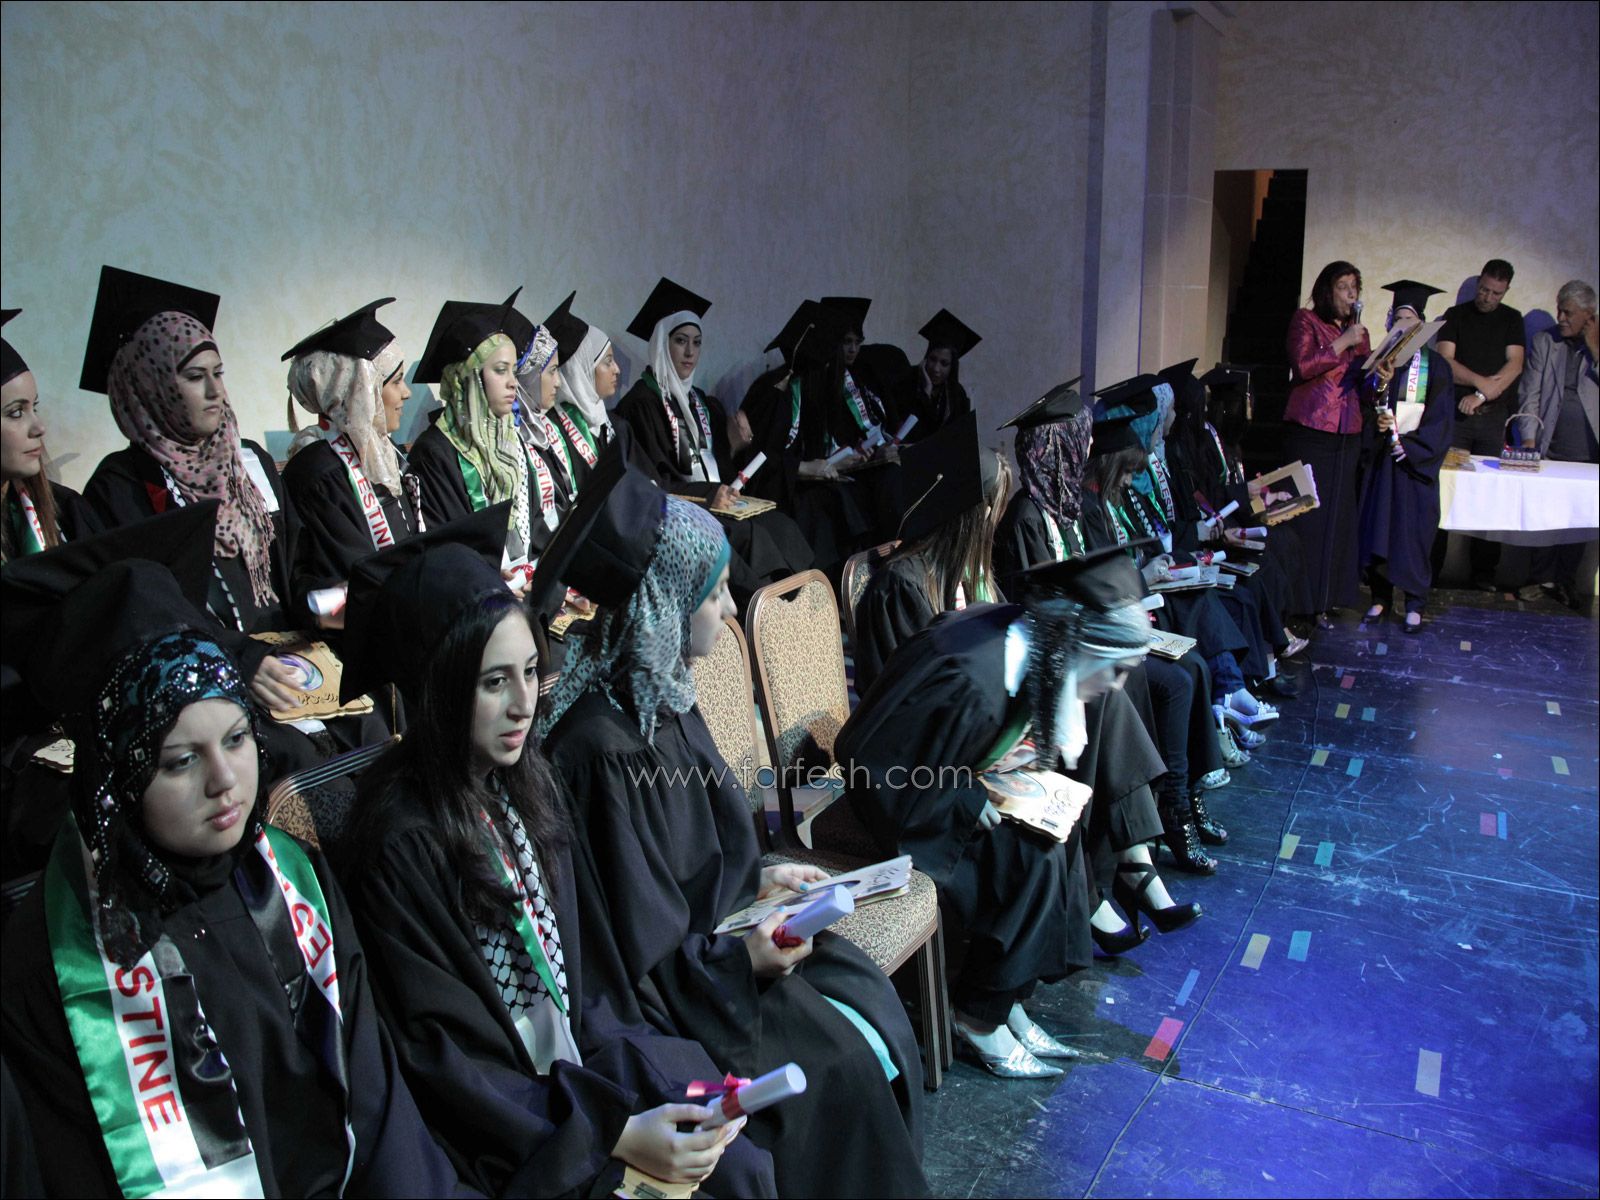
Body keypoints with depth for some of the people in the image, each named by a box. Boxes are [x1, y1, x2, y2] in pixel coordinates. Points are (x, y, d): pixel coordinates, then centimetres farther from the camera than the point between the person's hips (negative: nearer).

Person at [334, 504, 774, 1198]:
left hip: (578, 1056, 6)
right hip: (505, 1117, -6)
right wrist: (614, 1134, -20)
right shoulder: (399, 841, -20)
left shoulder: (524, 781, 0)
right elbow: (439, 1057, -16)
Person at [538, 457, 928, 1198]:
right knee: (840, 1064, -12)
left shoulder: (661, 694, 0)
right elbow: (634, 947, -21)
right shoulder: (605, 744, -27)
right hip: (655, 997, -8)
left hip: (713, 933, 8)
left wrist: (759, 878, 6)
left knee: (874, 1005, -2)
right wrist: (739, 961, -25)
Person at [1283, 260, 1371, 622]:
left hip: (1348, 435, 6)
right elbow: (1303, 367, -12)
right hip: (1309, 431, -6)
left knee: (1338, 518, 4)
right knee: (1306, 516, -6)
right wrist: (1343, 343, -13)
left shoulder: (1359, 332, 19)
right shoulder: (1305, 320, 2)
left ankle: (1324, 600, 10)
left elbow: (1366, 384, 19)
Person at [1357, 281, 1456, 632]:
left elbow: (1441, 419, -4)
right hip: (1380, 459, 2)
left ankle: (1414, 605, 8)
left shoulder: (1434, 365, 0)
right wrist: (1381, 385, -17)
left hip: (1416, 460, -2)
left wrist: (1405, 443, -13)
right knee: (1377, 527, 4)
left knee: (1412, 532, -1)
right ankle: (1380, 596, 17)